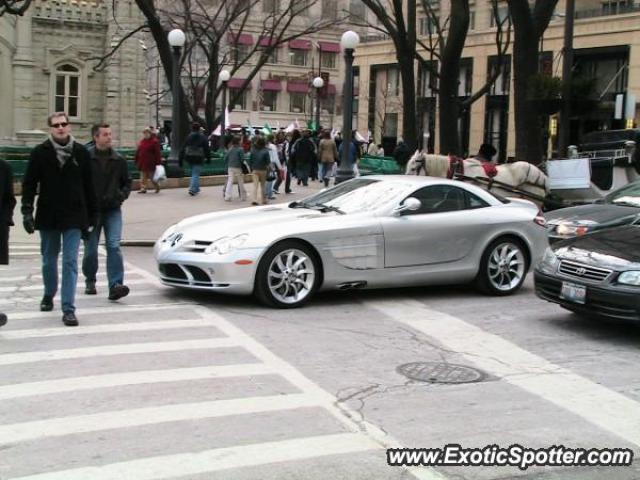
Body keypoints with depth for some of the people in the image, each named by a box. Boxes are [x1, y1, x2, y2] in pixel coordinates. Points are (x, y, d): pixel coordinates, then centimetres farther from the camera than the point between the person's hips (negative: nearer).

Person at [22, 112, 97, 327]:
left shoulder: (81, 153, 1)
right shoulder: (40, 152, -1)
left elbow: (88, 186, 5)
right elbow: (29, 183, 0)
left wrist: (91, 216, 5)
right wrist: (27, 210, -10)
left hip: (74, 217, -1)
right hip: (48, 216, 1)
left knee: (70, 262, -6)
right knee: (49, 261, 16)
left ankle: (68, 309, -5)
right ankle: (49, 295, 40)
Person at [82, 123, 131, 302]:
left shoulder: (119, 160, 6)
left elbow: (127, 182, 17)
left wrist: (121, 195, 0)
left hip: (113, 210, 1)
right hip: (91, 210, -1)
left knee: (114, 246, -11)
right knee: (91, 249, 7)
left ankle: (115, 285, -17)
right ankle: (90, 282, 28)